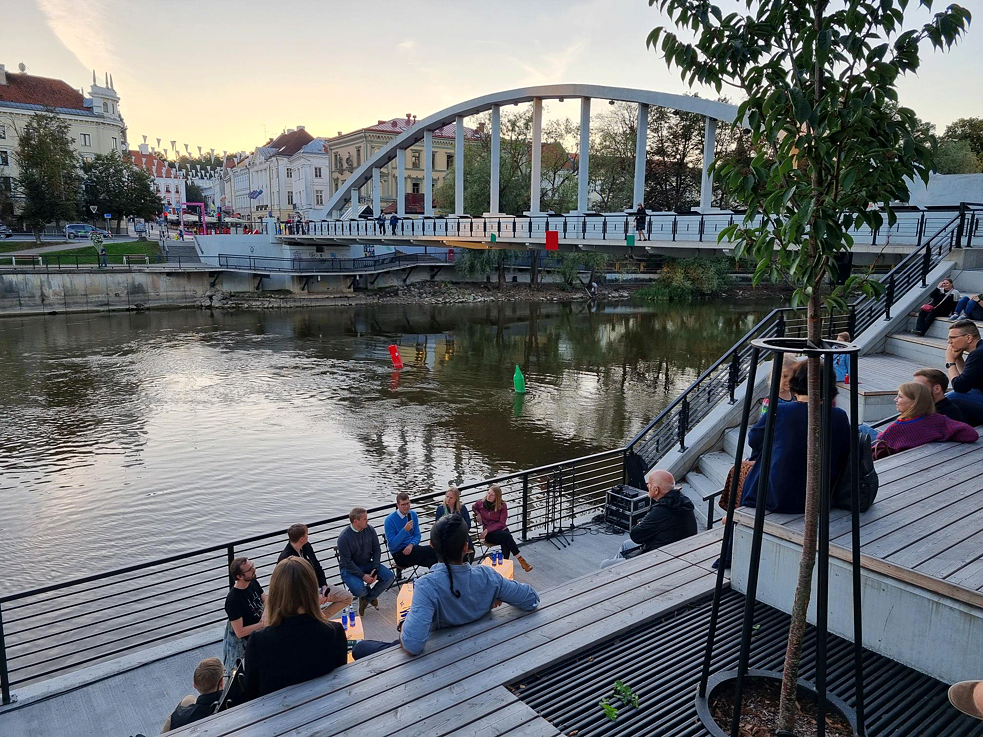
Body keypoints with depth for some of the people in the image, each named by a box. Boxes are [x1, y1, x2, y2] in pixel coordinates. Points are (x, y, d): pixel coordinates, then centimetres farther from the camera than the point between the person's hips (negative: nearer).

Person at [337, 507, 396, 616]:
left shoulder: (370, 529, -6)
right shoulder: (344, 537, -20)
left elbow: (377, 550, 2)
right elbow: (347, 562, -19)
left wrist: (375, 569, -12)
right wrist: (363, 576, -23)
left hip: (368, 564, 5)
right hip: (349, 568, -5)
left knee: (389, 577, -15)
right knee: (359, 590, -31)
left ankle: (366, 599, 3)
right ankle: (371, 596, 9)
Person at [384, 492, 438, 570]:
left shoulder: (413, 515, 7)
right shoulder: (390, 520, -10)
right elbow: (392, 545, -14)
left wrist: (411, 545, -9)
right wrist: (405, 530, -24)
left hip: (411, 547, 5)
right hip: (399, 554, -5)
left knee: (431, 562, -27)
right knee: (432, 549, -23)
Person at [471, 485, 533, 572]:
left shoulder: (502, 505, -4)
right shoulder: (480, 503, 0)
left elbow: (501, 523, -7)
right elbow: (473, 507, 25)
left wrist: (487, 530, -17)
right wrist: (477, 514, 3)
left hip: (501, 530, 1)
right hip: (489, 535, -1)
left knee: (505, 542, -37)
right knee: (507, 536, -32)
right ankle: (520, 560, -30)